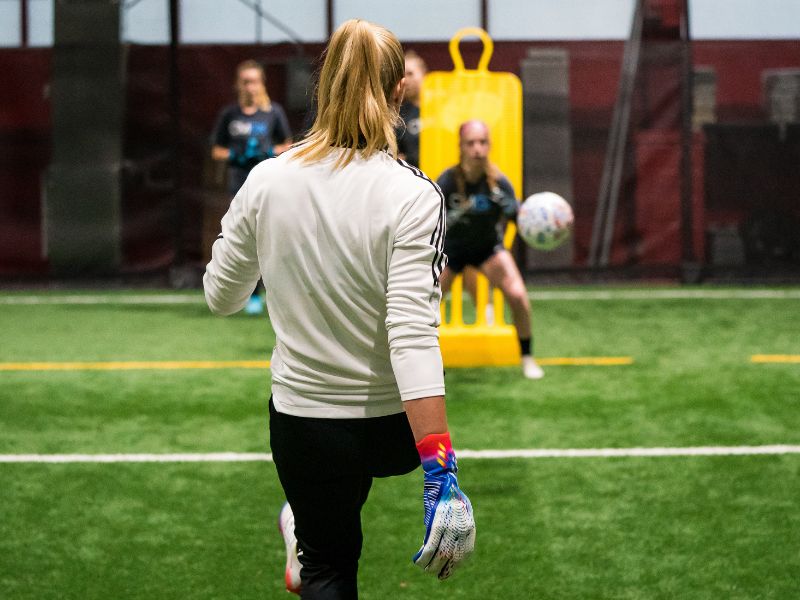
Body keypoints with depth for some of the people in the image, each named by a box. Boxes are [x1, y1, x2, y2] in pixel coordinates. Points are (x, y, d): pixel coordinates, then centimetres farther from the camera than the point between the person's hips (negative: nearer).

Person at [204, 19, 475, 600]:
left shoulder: (266, 181, -12)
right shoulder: (412, 195, -21)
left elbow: (221, 297, 1)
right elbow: (413, 335, -28)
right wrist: (441, 473, -30)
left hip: (302, 419, 0)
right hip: (395, 423, 0)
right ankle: (305, 533, 59)